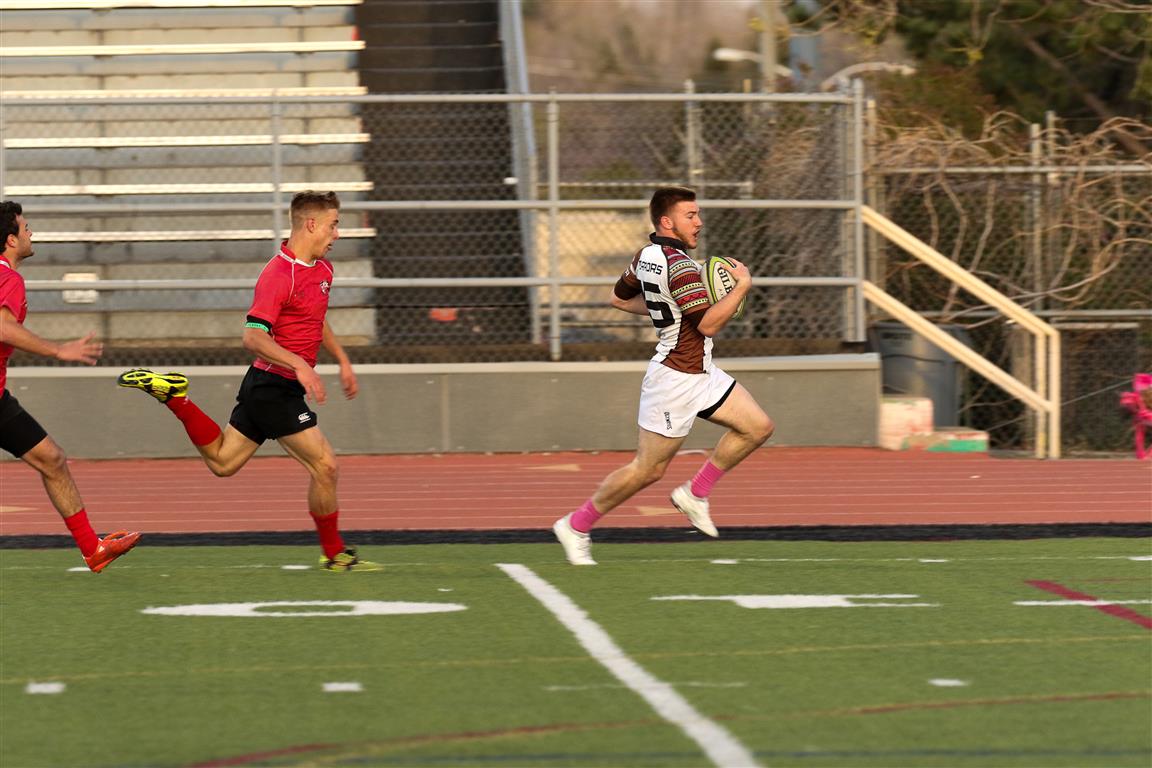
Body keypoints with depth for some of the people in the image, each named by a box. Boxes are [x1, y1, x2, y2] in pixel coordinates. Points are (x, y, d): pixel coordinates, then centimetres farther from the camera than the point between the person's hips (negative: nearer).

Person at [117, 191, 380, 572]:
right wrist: (299, 365, -35)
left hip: (267, 387, 10)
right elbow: (254, 337, -27)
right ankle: (334, 554, 6)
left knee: (221, 461, 16)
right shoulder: (278, 275, -20)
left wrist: (343, 361, 27)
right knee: (325, 466, -7)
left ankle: (173, 396, 20)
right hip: (274, 386, -10)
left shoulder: (322, 269, 10)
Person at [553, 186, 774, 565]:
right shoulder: (679, 265, -24)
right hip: (675, 380, -10)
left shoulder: (647, 254, 6)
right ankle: (576, 526, 14)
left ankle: (695, 494, 14)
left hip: (701, 374, 10)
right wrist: (742, 285, -18)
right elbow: (708, 324, -28)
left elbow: (620, 298, 21)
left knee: (758, 427, 6)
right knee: (648, 469, 0)